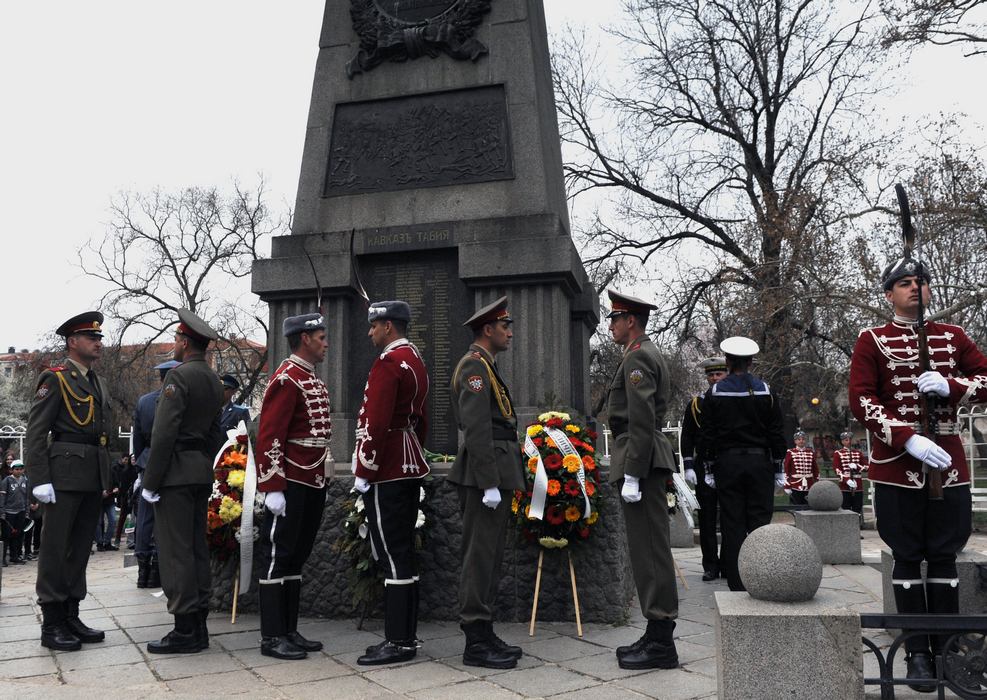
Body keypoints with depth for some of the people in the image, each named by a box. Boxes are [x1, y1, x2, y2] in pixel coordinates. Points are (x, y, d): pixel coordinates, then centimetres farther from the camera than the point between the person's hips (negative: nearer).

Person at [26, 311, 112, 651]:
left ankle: (71, 617, 21)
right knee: (55, 549, -1)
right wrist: (39, 479, -16)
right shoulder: (55, 379, -4)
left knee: (80, 548, 12)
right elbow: (35, 434, -10)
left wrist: (106, 477, 14)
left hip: (94, 479, 8)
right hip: (65, 476, -7)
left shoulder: (98, 384, 18)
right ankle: (51, 625, 6)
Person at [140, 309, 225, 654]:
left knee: (175, 551, -4)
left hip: (175, 473, -9)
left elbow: (164, 433, -17)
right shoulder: (214, 380, 14)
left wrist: (150, 481, -13)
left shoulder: (178, 376, -13)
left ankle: (185, 631, -1)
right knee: (197, 548, 11)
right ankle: (198, 626, 17)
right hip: (202, 474, 9)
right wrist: (205, 467, 21)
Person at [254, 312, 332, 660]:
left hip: (314, 485, 9)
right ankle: (272, 637, 7)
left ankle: (290, 630, 21)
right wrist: (273, 487, -20)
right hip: (291, 487, -9)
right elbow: (269, 438, -18)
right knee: (278, 557, -1)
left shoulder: (314, 380, 16)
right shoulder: (286, 380, -13)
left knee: (297, 558, 13)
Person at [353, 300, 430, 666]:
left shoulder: (388, 362, -15)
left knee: (392, 557, -5)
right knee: (403, 554, 13)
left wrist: (364, 471, -15)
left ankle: (398, 642, 1)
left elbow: (376, 423, -21)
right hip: (410, 469, 10)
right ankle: (407, 636, 19)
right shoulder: (415, 360, 16)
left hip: (386, 473, -10)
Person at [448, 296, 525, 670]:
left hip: (494, 472, 10)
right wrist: (489, 483, -22)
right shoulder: (475, 365, -11)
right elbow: (477, 429, -20)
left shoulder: (485, 366, 21)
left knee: (488, 555, 13)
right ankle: (476, 643, 0)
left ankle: (483, 634, 20)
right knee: (481, 555, -6)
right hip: (487, 472, -10)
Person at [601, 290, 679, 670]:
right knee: (649, 549, 12)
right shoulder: (648, 354, 21)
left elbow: (641, 421, -20)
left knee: (649, 549, -7)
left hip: (639, 459, -11)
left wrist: (631, 476, -21)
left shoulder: (638, 358, -12)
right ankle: (656, 634, 19)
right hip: (649, 460, 11)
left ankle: (661, 643, -1)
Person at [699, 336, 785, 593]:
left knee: (732, 523, 3)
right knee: (760, 520, 5)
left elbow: (708, 435, 0)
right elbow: (776, 433, 3)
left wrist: (711, 468, 7)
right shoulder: (766, 391, 2)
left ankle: (737, 583, 5)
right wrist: (778, 468, 8)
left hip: (726, 463, 0)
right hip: (760, 462, 0)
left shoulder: (714, 393, 0)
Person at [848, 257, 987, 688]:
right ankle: (917, 651, 12)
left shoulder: (952, 336, 11)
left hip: (948, 463, 3)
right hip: (896, 465, -2)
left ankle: (948, 648, 16)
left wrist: (950, 386, -12)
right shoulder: (871, 341, 1)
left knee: (944, 556, 7)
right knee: (908, 557, 3)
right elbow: (861, 401, -8)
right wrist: (908, 439, -20)